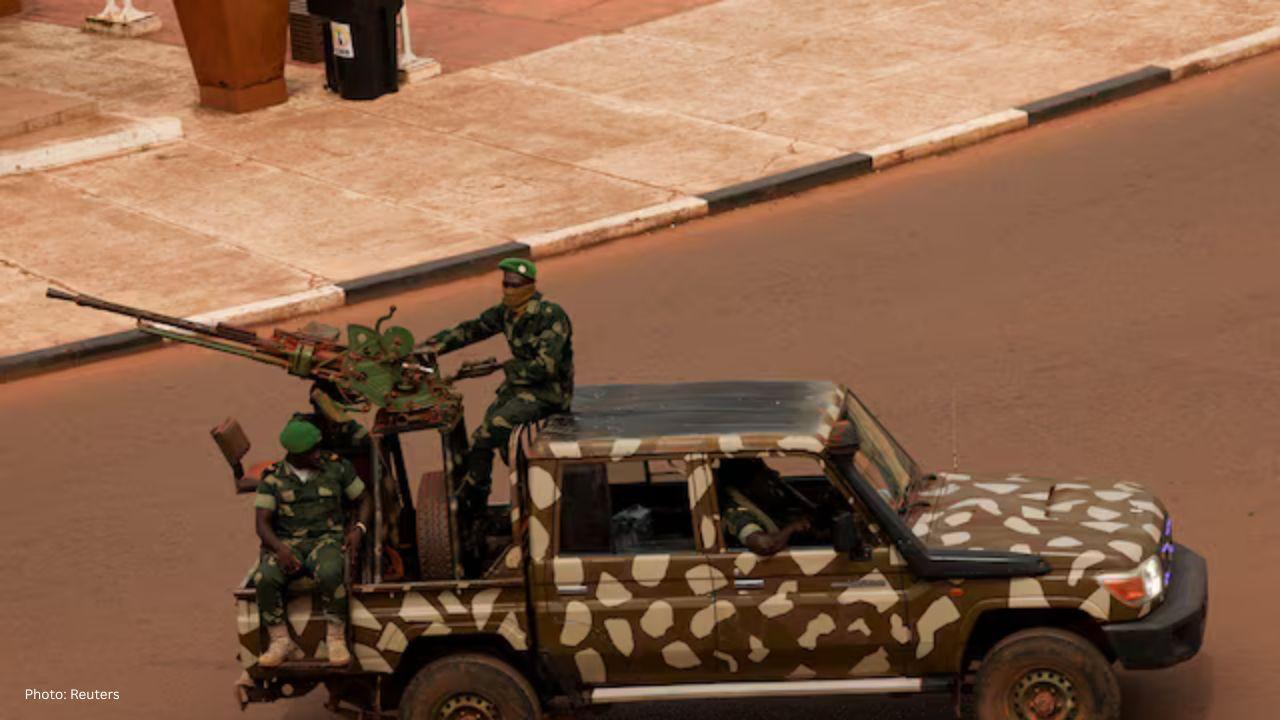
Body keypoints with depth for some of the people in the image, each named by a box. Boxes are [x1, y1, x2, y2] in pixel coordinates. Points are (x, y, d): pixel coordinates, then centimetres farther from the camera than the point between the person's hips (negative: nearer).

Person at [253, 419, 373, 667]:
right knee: (265, 578, -31)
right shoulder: (273, 479, 5)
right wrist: (280, 548, -20)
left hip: (326, 539, -1)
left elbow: (365, 500, 16)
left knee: (329, 573, -37)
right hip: (286, 543, 1)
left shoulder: (337, 467, 8)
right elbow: (262, 522, 0)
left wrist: (358, 529, -5)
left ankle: (336, 638, -23)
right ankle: (281, 642, -20)